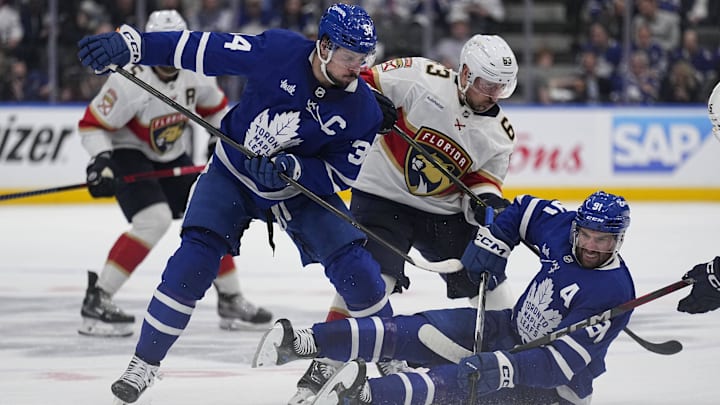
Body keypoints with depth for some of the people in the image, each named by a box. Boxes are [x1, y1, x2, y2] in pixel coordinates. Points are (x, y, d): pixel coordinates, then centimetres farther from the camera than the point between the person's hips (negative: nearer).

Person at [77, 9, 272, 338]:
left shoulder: (195, 74, -8)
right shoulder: (131, 81, -28)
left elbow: (215, 108, 13)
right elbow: (92, 124, -23)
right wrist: (101, 160, -37)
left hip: (170, 157, 7)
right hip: (127, 154, -7)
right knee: (154, 220, -28)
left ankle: (231, 301, 21)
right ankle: (97, 300, -26)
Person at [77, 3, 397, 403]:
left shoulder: (363, 109, -20)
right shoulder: (279, 51, -25)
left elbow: (340, 174, -15)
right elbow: (203, 48, -22)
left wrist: (292, 168, -34)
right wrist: (129, 44, -28)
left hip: (304, 185, 1)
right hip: (233, 173, -1)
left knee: (354, 268, -12)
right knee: (193, 260, -16)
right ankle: (144, 363, -5)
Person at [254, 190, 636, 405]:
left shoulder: (614, 295, -27)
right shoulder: (562, 227, -7)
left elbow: (561, 363, -32)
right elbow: (523, 210, 15)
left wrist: (504, 366, -42)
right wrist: (490, 244, 0)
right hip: (513, 328, 7)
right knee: (419, 332, -11)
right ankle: (304, 342, -19)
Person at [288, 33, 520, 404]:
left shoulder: (499, 133, 1)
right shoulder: (422, 78, -14)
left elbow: (483, 179, 4)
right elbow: (367, 82, -5)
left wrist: (487, 200, -17)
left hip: (445, 212, 5)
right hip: (383, 196, -5)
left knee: (487, 283, 5)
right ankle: (322, 371, -18)